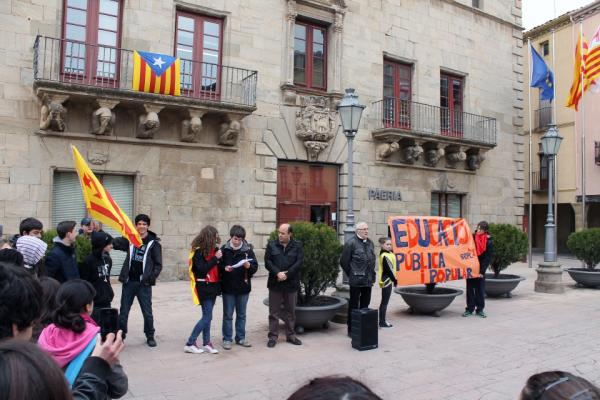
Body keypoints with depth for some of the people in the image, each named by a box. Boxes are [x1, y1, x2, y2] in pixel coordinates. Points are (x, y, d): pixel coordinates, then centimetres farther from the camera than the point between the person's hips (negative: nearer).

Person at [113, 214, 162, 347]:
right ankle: (120, 335, 22)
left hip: (144, 283, -2)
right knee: (123, 311, 9)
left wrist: (153, 276, -17)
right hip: (128, 282, 2)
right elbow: (114, 243, 0)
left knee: (147, 312, 6)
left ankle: (150, 336, 22)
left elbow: (158, 264, -2)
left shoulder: (154, 243, -3)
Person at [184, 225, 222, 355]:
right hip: (204, 287, -7)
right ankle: (189, 344, 3)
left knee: (207, 316, 11)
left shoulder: (213, 249, 5)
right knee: (207, 317, -6)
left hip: (213, 286, 7)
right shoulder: (198, 251, -14)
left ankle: (206, 343, 19)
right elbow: (202, 269, -20)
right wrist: (215, 258, -20)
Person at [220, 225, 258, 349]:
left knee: (241, 314, 14)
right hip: (228, 287, -2)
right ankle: (227, 339, 19)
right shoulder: (224, 249, -6)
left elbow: (255, 266, -2)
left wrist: (249, 266, -22)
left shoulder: (248, 249, -3)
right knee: (228, 315, 8)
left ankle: (241, 338, 26)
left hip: (243, 287, 2)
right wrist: (224, 268, -20)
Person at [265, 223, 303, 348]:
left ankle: (290, 335, 24)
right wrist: (278, 273, -17)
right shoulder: (271, 245, 3)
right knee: (274, 312, 5)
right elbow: (267, 262, -3)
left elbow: (299, 262, -7)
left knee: (291, 311, 11)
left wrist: (287, 274, -15)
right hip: (275, 283, 0)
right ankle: (273, 336, 14)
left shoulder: (297, 246, 1)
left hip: (291, 283, 0)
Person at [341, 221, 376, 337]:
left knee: (365, 305, 15)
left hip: (368, 280, 7)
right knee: (353, 305, 3)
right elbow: (344, 261, -8)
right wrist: (351, 274, -2)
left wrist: (372, 274, 12)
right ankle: (351, 329, 12)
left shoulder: (370, 243, 12)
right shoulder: (351, 243, -10)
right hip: (356, 280, -7)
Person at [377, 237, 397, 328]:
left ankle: (382, 321, 23)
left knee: (384, 302, 15)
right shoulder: (385, 256, -19)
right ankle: (382, 322, 3)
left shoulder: (383, 254, 12)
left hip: (385, 280, 10)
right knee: (385, 302, -3)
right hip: (387, 280, -10)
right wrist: (395, 280, -11)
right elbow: (389, 270, -18)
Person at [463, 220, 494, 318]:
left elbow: (488, 258, -8)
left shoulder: (489, 242, -6)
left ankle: (480, 309, 14)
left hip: (480, 269, -1)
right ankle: (470, 309, 12)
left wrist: (481, 271, -13)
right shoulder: (472, 238, -1)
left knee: (480, 289, 4)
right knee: (470, 288, 5)